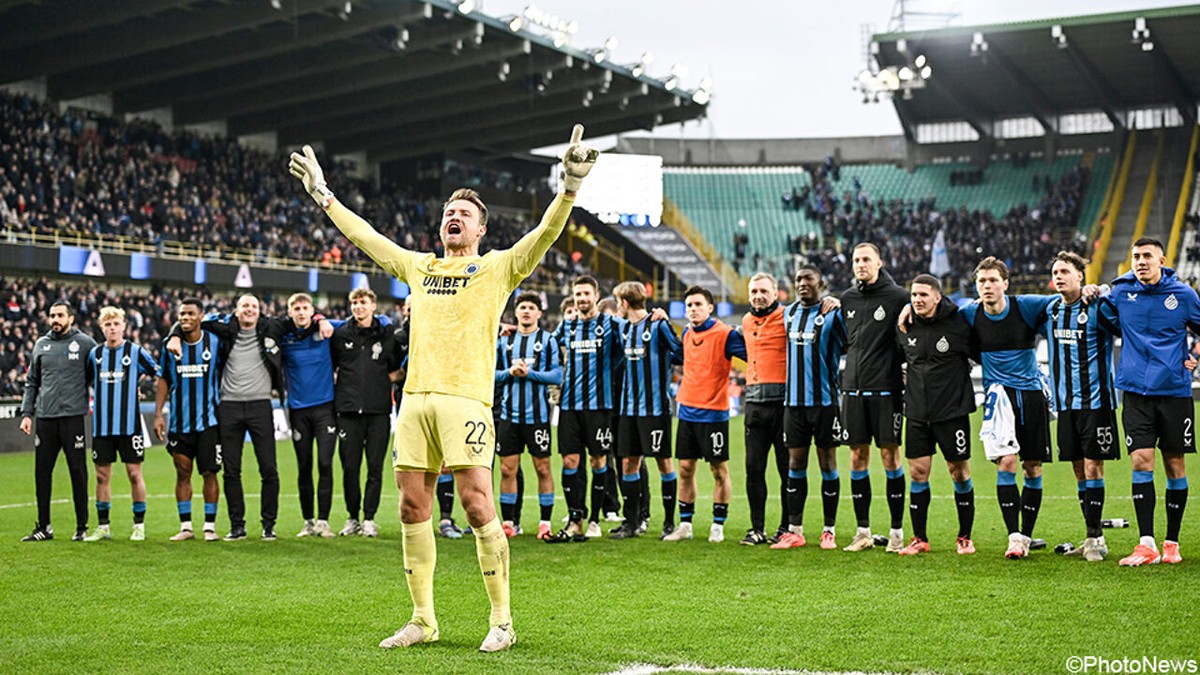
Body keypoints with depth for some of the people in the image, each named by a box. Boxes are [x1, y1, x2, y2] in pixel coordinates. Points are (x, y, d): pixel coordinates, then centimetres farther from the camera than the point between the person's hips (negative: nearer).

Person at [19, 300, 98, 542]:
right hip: (45, 417, 4)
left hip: (73, 416, -4)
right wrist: (26, 413, 9)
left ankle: (82, 527, 8)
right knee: (42, 472, 6)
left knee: (78, 472, 1)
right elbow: (32, 382, 16)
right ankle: (43, 527, 16)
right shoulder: (41, 345, 12)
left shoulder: (85, 343, 0)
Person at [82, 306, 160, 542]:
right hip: (101, 425, 3)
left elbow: (161, 376, 4)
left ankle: (139, 525, 8)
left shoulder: (136, 352, -2)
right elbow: (85, 382, 21)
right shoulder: (95, 354, 8)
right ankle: (103, 526, 14)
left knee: (134, 473, -1)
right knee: (102, 475, 6)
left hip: (129, 424, -3)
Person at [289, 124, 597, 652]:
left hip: (465, 399, -5)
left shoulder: (497, 268, 7)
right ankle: (422, 621, 14)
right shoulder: (418, 266, 22)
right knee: (413, 508, 5)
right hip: (416, 396, 5)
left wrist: (569, 189, -19)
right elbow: (365, 236, 30)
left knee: (477, 506, -10)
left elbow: (544, 235, -5)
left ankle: (502, 620, -1)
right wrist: (323, 196, 34)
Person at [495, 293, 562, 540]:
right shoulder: (504, 340, 12)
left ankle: (545, 522, 10)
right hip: (509, 414, 3)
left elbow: (557, 375, -5)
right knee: (507, 469, 3)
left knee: (543, 468, 2)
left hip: (537, 415, -3)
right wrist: (510, 372, -8)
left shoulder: (548, 340, 2)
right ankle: (507, 522, 11)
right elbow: (492, 373, 11)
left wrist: (529, 373, -14)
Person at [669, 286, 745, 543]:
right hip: (687, 411, 6)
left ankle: (718, 526, 10)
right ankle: (685, 526, 16)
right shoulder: (686, 334, 10)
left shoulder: (724, 333, -10)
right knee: (685, 469, 8)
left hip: (713, 412, -6)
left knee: (719, 469, 1)